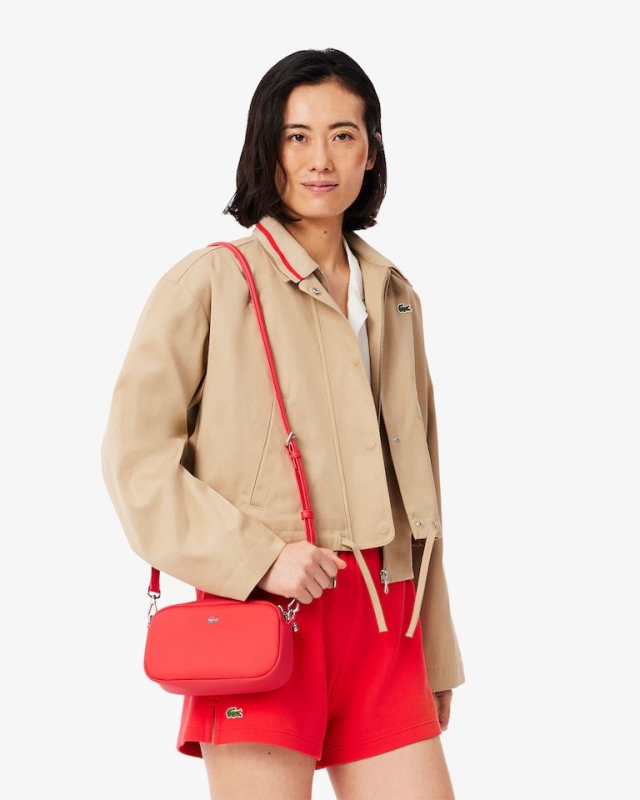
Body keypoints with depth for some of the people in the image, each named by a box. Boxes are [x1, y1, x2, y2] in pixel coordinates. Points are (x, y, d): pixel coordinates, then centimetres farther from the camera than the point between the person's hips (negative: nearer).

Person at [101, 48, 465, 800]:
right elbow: (135, 457, -6)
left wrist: (435, 657, 18)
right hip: (262, 618, -5)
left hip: (383, 624, 5)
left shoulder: (393, 296, 16)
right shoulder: (211, 281, -1)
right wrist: (257, 557, -17)